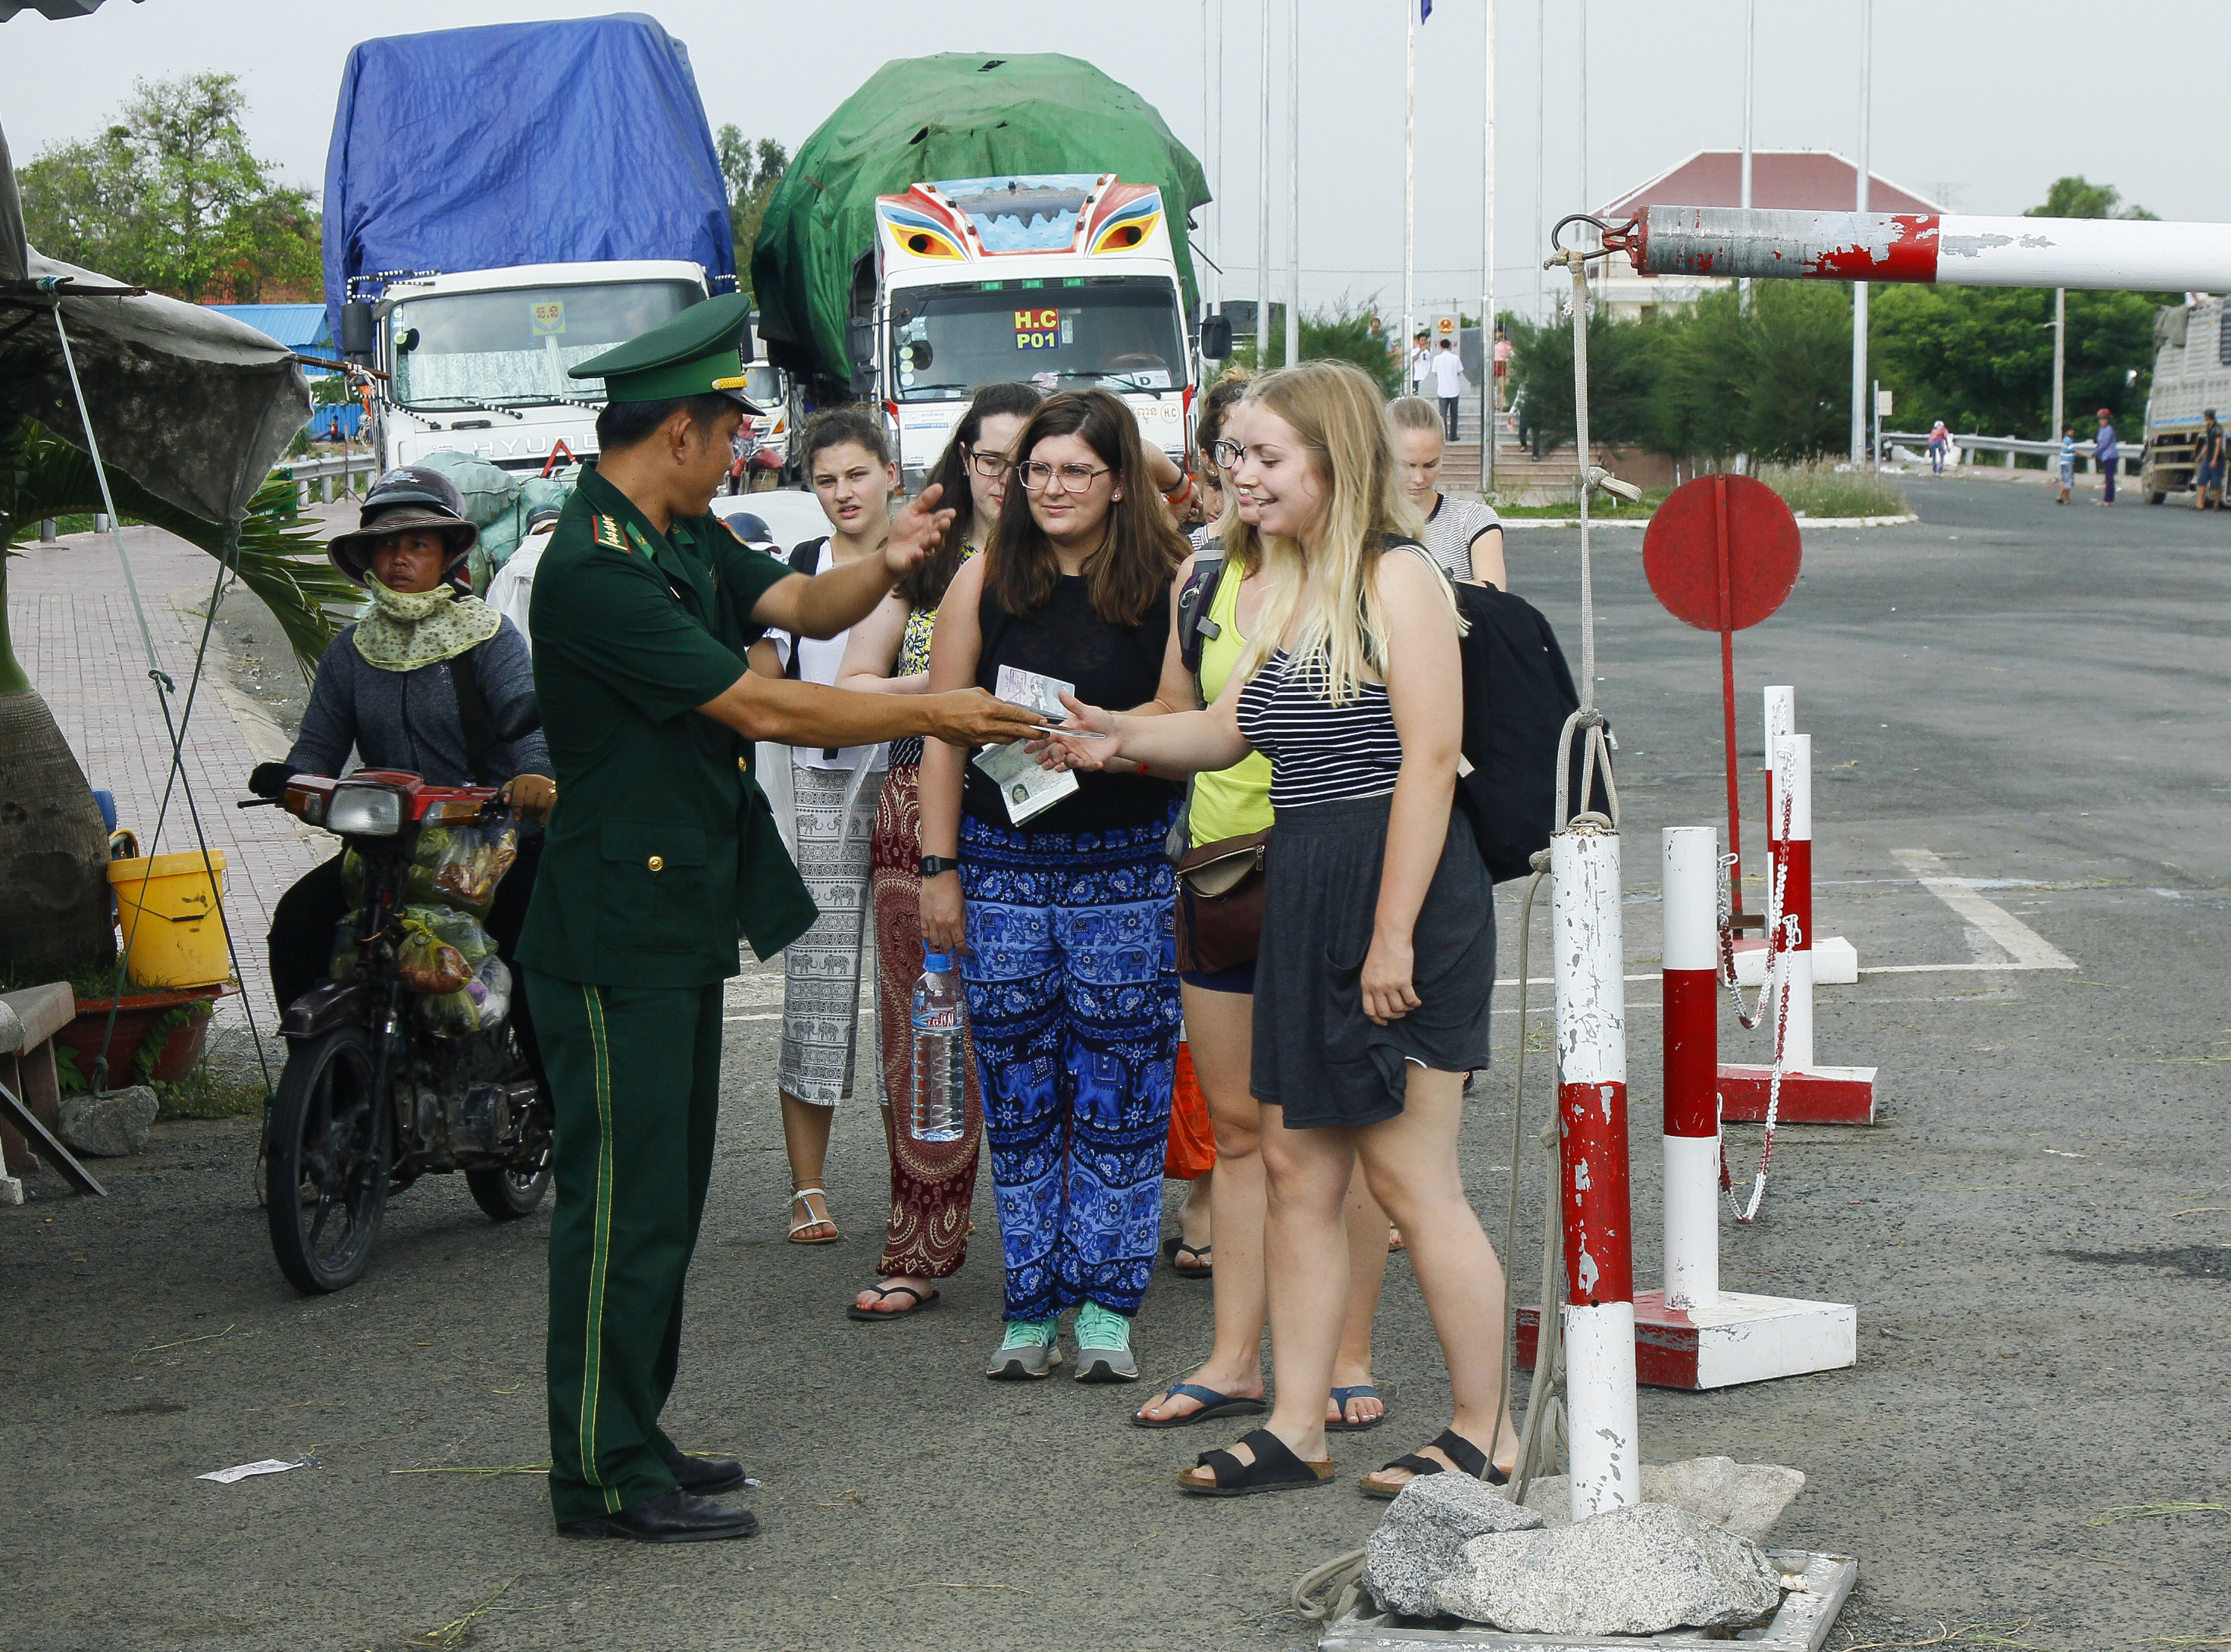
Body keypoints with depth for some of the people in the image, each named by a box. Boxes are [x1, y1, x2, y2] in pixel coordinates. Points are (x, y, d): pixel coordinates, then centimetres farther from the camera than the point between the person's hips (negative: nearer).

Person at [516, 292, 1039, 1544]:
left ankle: (630, 1439, 25)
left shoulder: (683, 539, 10)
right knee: (623, 1198, -5)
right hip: (617, 932, -11)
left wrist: (886, 568, -10)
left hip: (683, 916, 11)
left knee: (664, 1192, 16)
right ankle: (604, 1476, 1)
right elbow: (761, 707, -21)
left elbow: (802, 604, 12)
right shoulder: (594, 572, -21)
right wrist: (935, 715, -14)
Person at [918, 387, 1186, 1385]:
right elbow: (945, 732, 7)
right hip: (1004, 862, 2)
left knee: (1120, 1095, 1)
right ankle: (1031, 1307, 14)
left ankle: (1106, 1307, 10)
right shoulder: (984, 583, 5)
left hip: (1127, 867, -2)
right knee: (1018, 1096, 5)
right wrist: (940, 869, 4)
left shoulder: (1166, 584, 0)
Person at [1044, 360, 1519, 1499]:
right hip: (1301, 892, 9)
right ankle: (1295, 1429, 16)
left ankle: (1484, 1430, 10)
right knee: (1296, 1164, 9)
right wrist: (1122, 738, 2)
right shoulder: (1285, 589, 15)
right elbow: (1229, 730, 20)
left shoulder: (1397, 580, -11)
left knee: (1406, 1173, -3)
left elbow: (1429, 761, -17)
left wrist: (1393, 934, -20)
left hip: (1403, 890, -9)